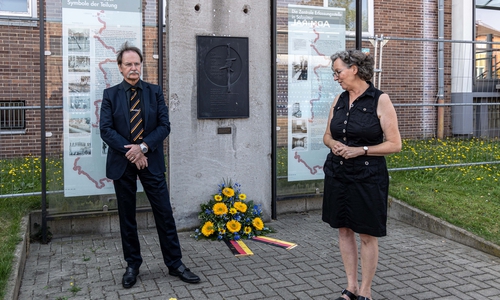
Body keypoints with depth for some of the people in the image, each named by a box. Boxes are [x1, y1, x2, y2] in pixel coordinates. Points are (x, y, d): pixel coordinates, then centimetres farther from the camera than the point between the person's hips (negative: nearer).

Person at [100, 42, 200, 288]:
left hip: (151, 161, 0)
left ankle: (175, 264, 14)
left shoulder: (155, 92, 5)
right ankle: (132, 266, 23)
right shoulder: (110, 95, 4)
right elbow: (106, 129, -5)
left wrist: (143, 147, -14)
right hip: (122, 163, 0)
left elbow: (164, 125, -1)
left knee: (164, 213, 2)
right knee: (127, 217, 9)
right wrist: (130, 151, -15)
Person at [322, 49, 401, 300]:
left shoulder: (380, 100, -9)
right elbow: (327, 135, 15)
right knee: (344, 230, 12)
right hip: (337, 174, 6)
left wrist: (361, 150, -19)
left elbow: (394, 144, -10)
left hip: (367, 177, -5)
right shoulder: (339, 100, 7)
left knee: (367, 235, 5)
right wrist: (333, 144, -7)